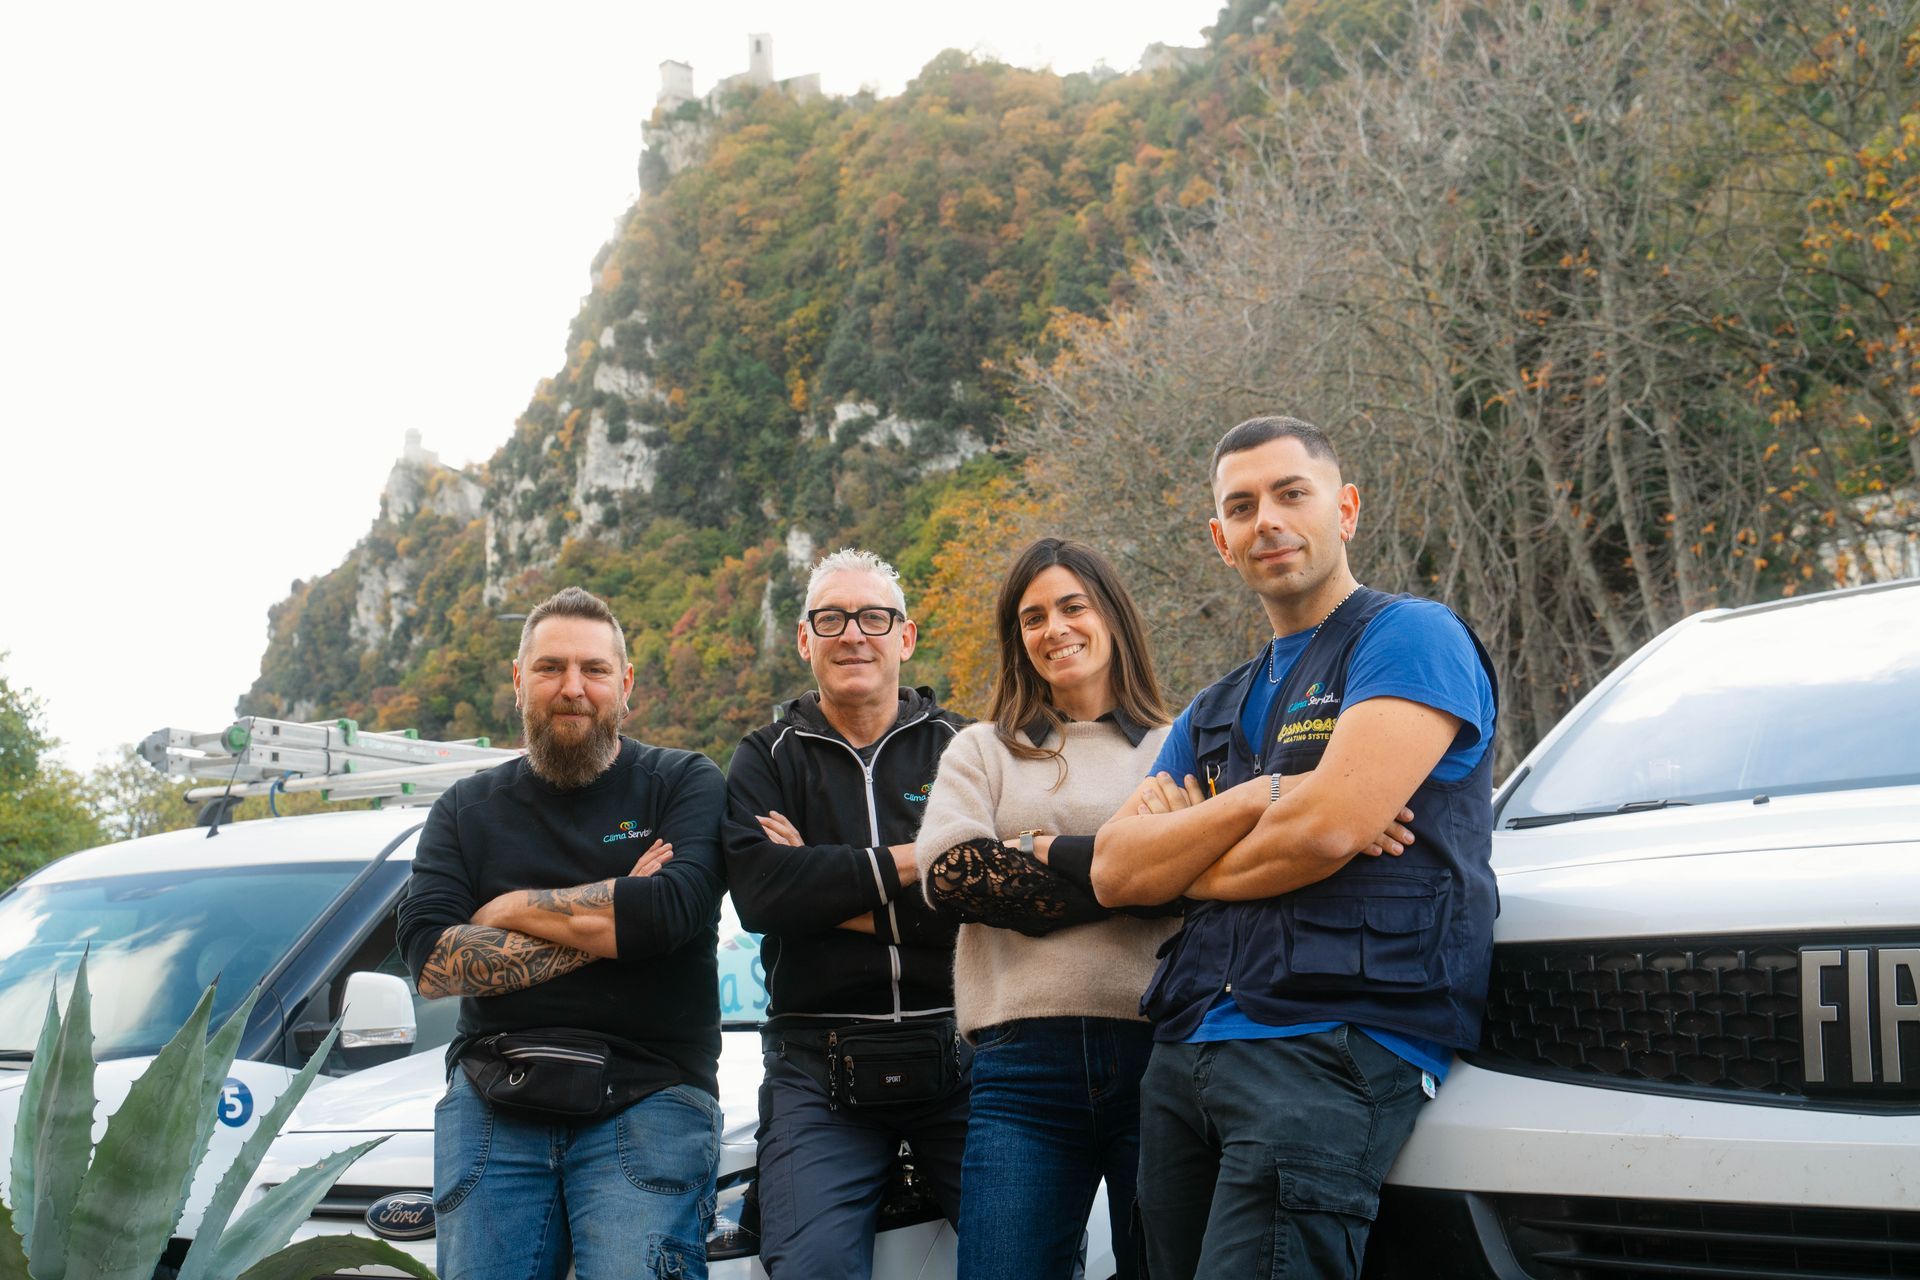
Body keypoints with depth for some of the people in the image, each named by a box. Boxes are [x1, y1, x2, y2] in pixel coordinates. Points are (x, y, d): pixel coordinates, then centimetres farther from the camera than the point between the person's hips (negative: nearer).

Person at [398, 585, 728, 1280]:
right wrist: (605, 926, -8)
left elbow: (674, 907, -14)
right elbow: (430, 961, -1)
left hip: (645, 1100, -3)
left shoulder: (684, 783, 6)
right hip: (490, 1107, 3)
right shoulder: (467, 808, 14)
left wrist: (511, 908, -3)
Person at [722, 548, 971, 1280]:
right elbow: (757, 890, -10)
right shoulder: (767, 759, 10)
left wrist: (827, 889, -9)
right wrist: (910, 862, -9)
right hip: (818, 1065, 0)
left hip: (955, 1054, 0)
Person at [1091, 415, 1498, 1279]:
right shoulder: (1214, 713, 23)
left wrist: (1184, 865, 3)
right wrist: (1256, 800, -6)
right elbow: (1114, 873, 9)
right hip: (1184, 1051, 7)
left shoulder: (1411, 636, 0)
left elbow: (1327, 829, -14)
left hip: (1332, 1044, -7)